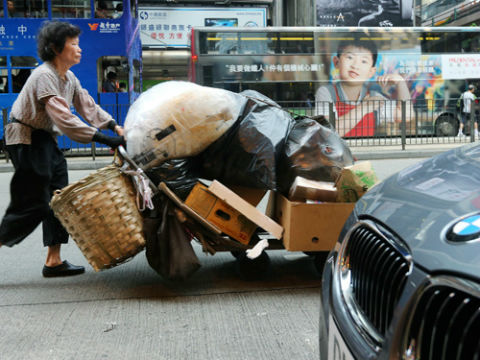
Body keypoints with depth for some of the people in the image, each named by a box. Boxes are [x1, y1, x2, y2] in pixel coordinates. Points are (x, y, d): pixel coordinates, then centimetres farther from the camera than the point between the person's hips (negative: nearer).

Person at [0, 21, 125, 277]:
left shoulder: (69, 78, 10)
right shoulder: (44, 76, -21)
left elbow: (87, 106, 7)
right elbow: (63, 118, -30)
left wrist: (114, 126, -8)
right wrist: (102, 139, -33)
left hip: (46, 140, 10)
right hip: (26, 140, -9)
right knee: (32, 204, -8)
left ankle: (53, 261, 14)